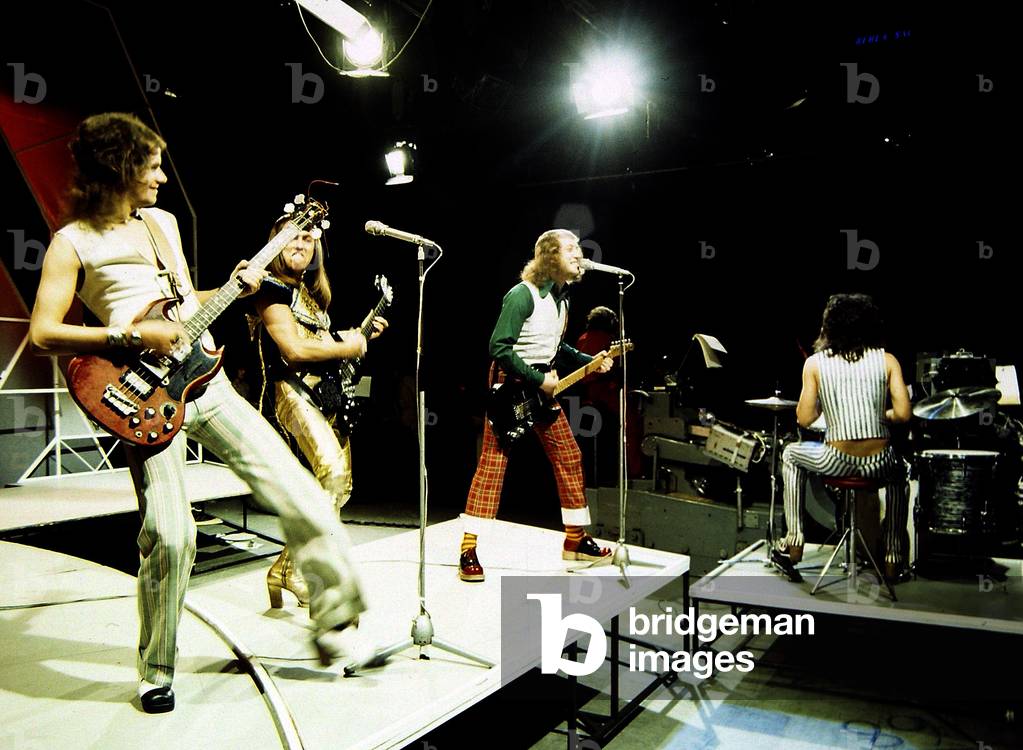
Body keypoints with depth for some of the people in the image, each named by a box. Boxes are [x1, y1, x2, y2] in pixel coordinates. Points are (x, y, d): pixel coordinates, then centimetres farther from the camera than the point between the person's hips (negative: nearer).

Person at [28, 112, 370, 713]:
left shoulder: (164, 222, 17)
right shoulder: (73, 242, 0)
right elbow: (43, 332, -8)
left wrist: (233, 287, 9)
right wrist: (133, 337, -16)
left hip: (206, 379, 5)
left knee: (302, 497, -4)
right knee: (170, 537, -14)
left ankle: (336, 626, 12)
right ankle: (158, 669, 14)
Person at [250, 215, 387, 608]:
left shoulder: (311, 293, 23)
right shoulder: (272, 287, -4)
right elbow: (294, 349, -16)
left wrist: (360, 334, 17)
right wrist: (347, 348, -6)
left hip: (325, 393, 10)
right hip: (292, 391, -10)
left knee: (341, 486, 9)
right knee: (333, 469, -31)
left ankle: (282, 570, 20)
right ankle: (298, 570, -20)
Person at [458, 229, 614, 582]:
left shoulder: (561, 298, 10)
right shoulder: (523, 294, -18)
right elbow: (499, 347, -24)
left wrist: (590, 361, 8)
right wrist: (537, 380, -22)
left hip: (543, 386, 9)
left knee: (569, 457, 9)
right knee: (492, 463, -7)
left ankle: (575, 539, 23)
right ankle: (468, 551, 0)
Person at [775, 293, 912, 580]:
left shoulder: (815, 363, -1)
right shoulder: (887, 360, 1)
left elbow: (804, 419, -3)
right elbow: (903, 414, -6)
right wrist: (880, 415, 15)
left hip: (836, 462, -2)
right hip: (879, 464, 2)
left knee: (791, 454, 30)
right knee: (899, 472, 39)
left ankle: (794, 540, 28)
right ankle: (894, 556, 36)